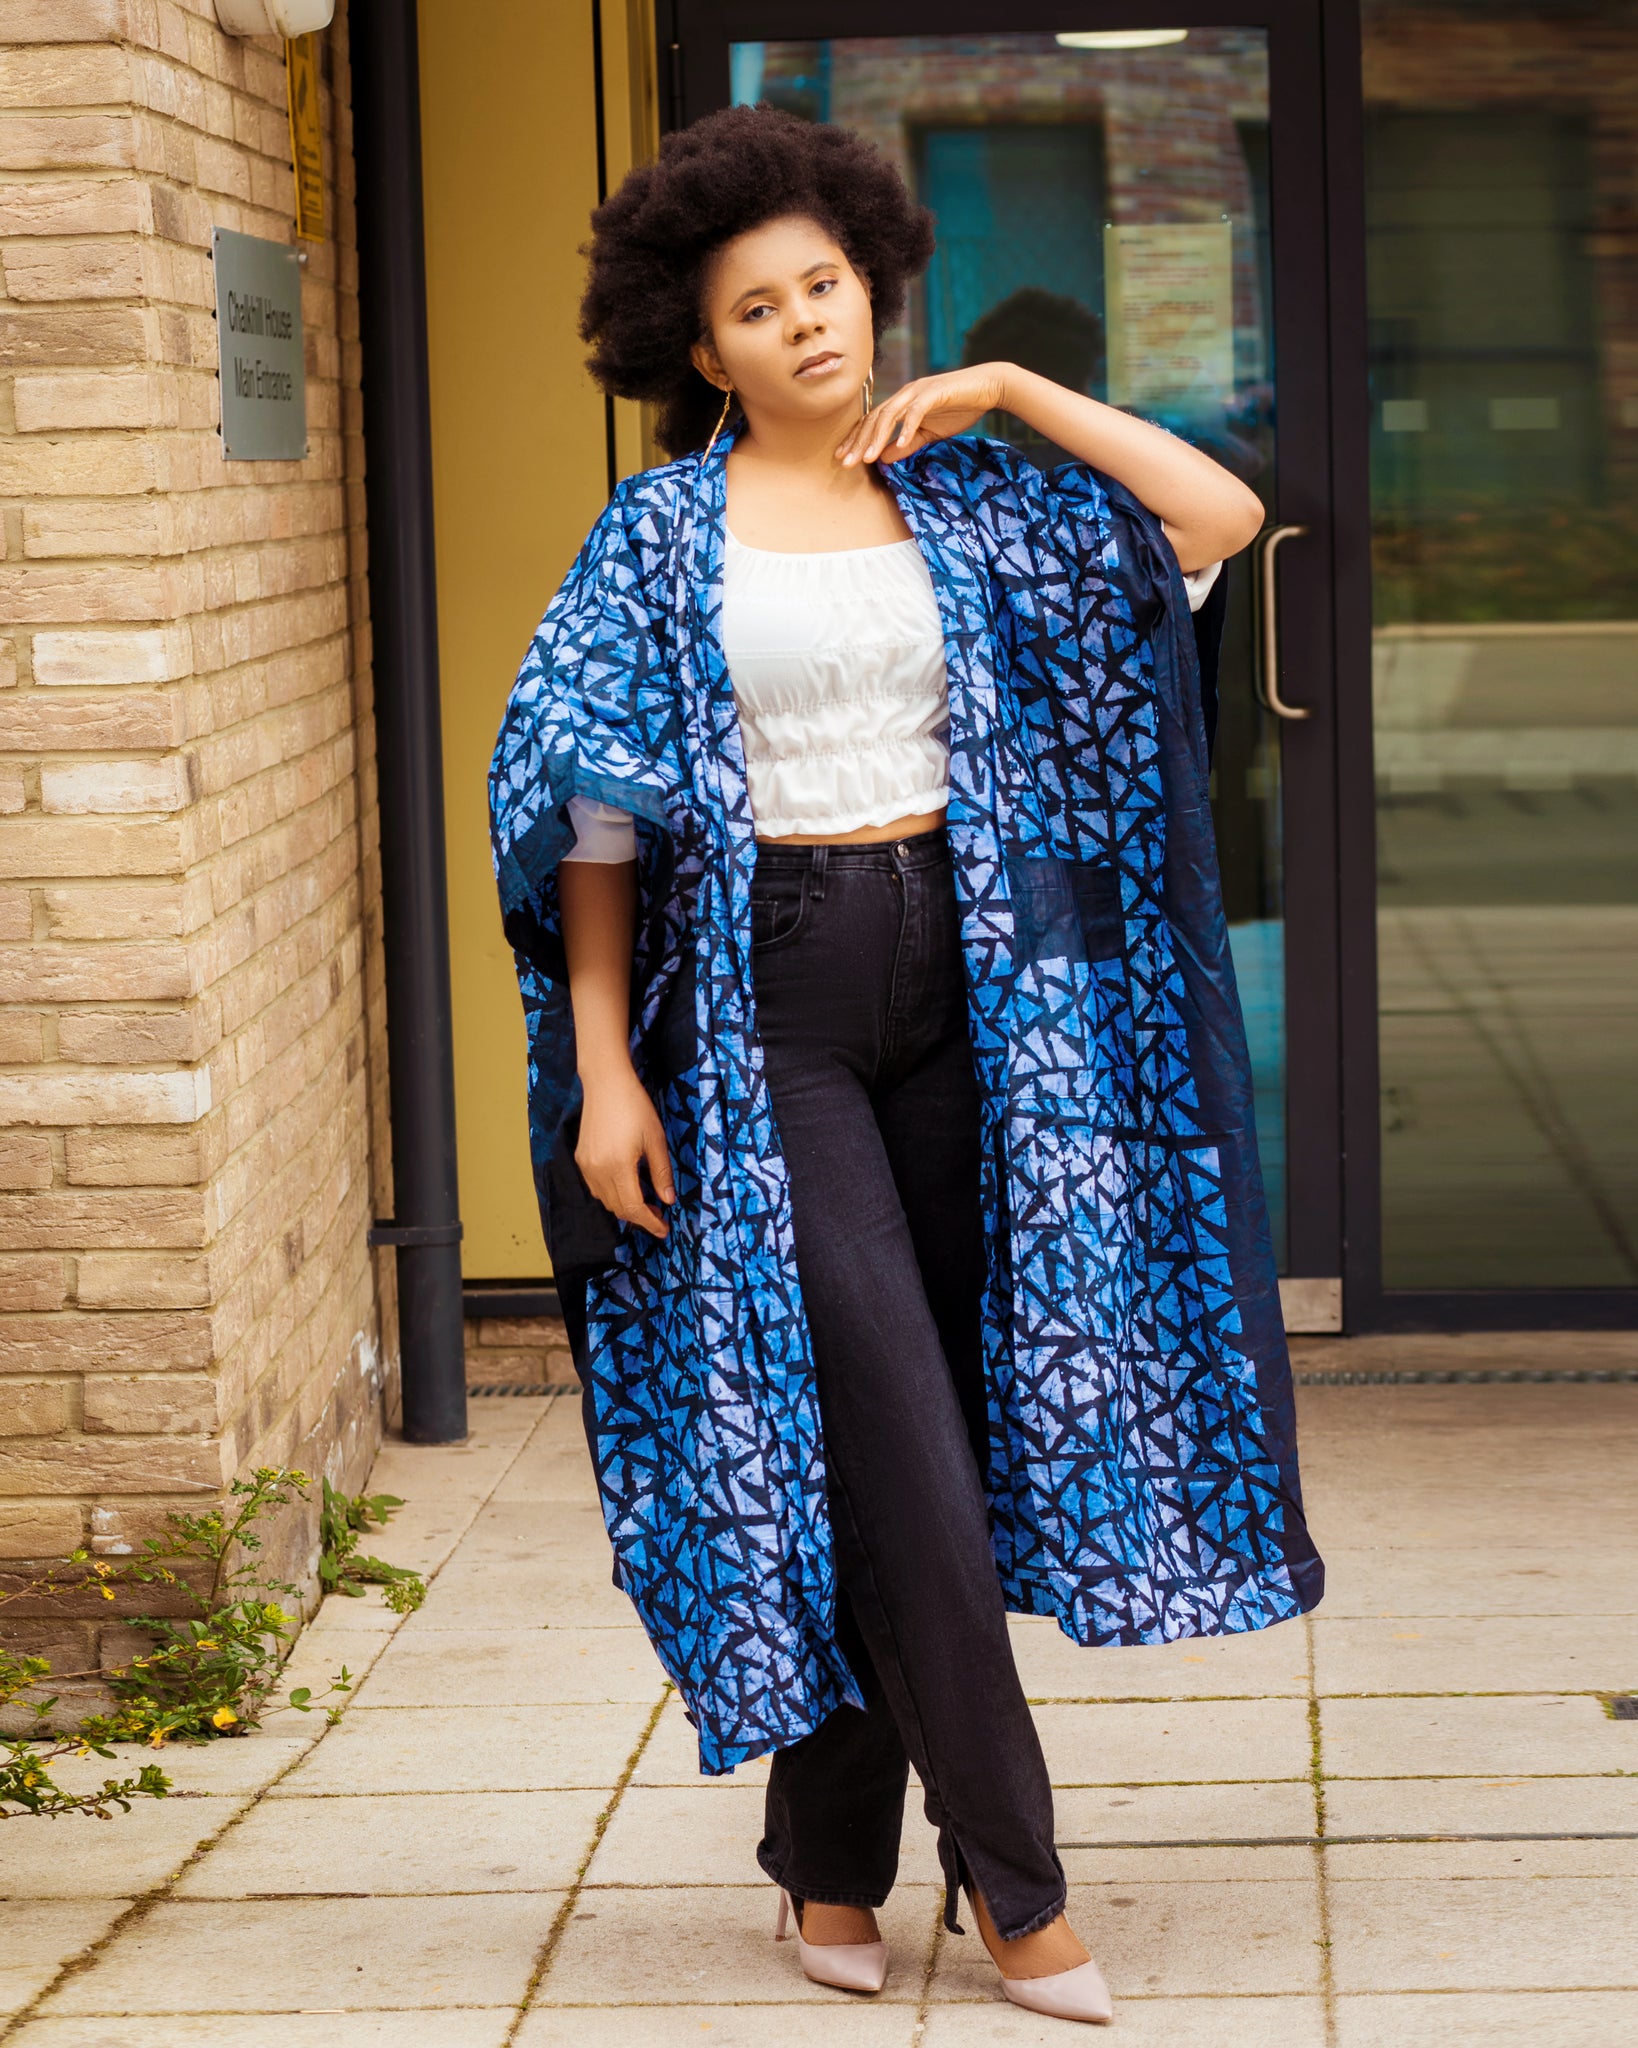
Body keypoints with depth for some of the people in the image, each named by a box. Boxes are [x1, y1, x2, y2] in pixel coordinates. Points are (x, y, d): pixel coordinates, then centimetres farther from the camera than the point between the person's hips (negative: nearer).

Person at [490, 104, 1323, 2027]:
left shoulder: (966, 500, 9)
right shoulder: (662, 535, 1)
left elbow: (1221, 516, 4)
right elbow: (592, 808, -1)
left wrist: (1014, 393, 2)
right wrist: (608, 1070, -8)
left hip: (959, 984, 3)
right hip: (765, 997, -3)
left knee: (889, 1441, 6)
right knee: (893, 1430, -9)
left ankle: (832, 1857, 19)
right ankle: (1011, 1874, -3)